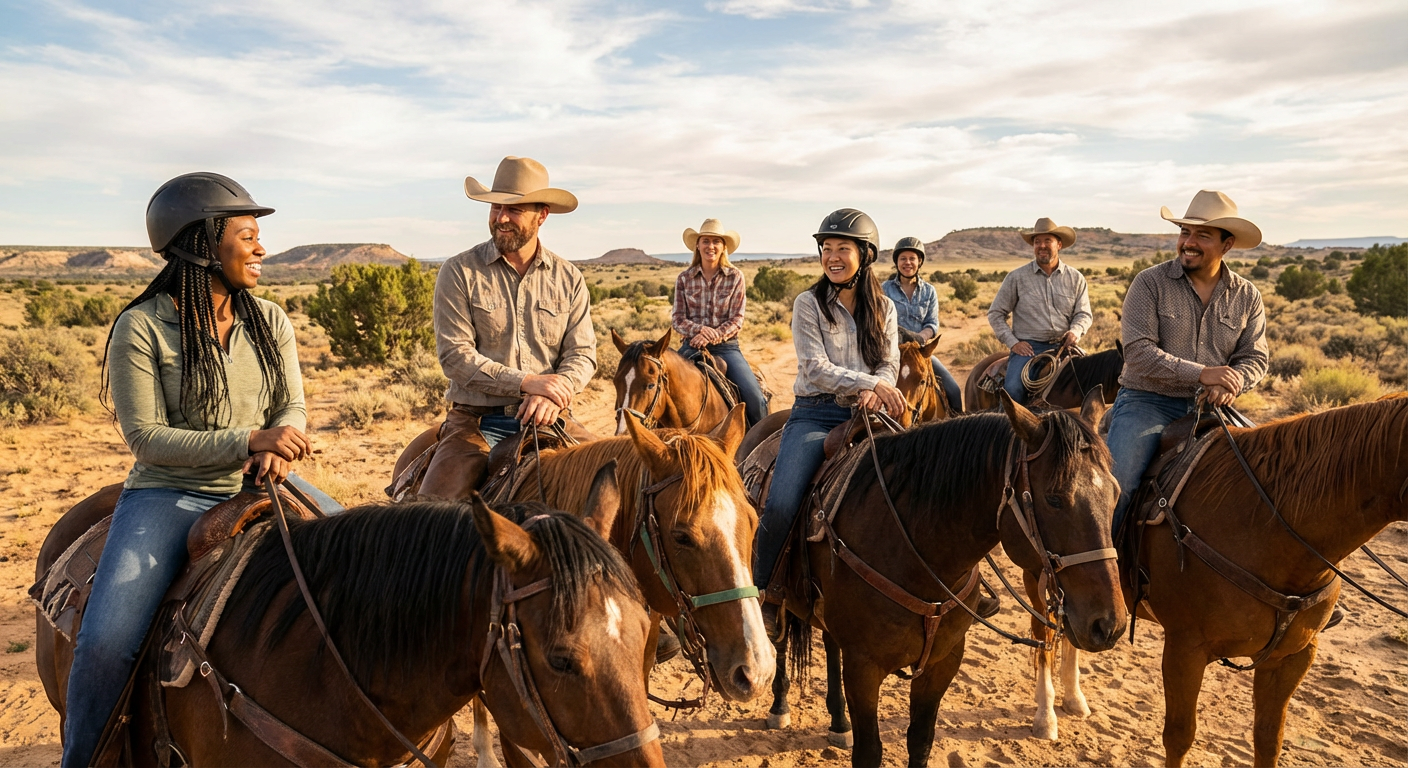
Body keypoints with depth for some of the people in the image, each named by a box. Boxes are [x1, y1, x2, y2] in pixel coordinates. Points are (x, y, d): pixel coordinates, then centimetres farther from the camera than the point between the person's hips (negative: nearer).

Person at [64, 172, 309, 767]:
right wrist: (247, 440, -22)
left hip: (258, 488, 4)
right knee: (104, 643, -21)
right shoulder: (141, 328, -6)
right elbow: (146, 438, -10)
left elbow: (292, 407, 7)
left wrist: (276, 448, -17)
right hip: (168, 495, -4)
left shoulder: (270, 322, 8)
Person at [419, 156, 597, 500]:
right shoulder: (459, 272, 0)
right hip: (476, 419, -2)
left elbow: (582, 353, 3)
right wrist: (526, 382, -19)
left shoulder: (568, 278, 8)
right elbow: (454, 354, -8)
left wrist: (552, 395, -18)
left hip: (549, 419, 2)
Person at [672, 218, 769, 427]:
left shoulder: (735, 276, 1)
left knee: (753, 397, -19)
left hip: (726, 346, -1)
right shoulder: (684, 279, 5)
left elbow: (737, 320, -1)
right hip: (692, 345, 1)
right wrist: (700, 329, -17)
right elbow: (678, 318, 3)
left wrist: (714, 336, -18)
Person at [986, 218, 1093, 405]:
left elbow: (1084, 313, 13)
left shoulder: (1076, 278, 10)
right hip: (1027, 347, -2)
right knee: (1013, 389, -26)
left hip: (1063, 346, 2)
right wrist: (1012, 342, -4)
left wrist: (1075, 331, -10)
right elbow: (995, 313, 7)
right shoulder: (1017, 277, 4)